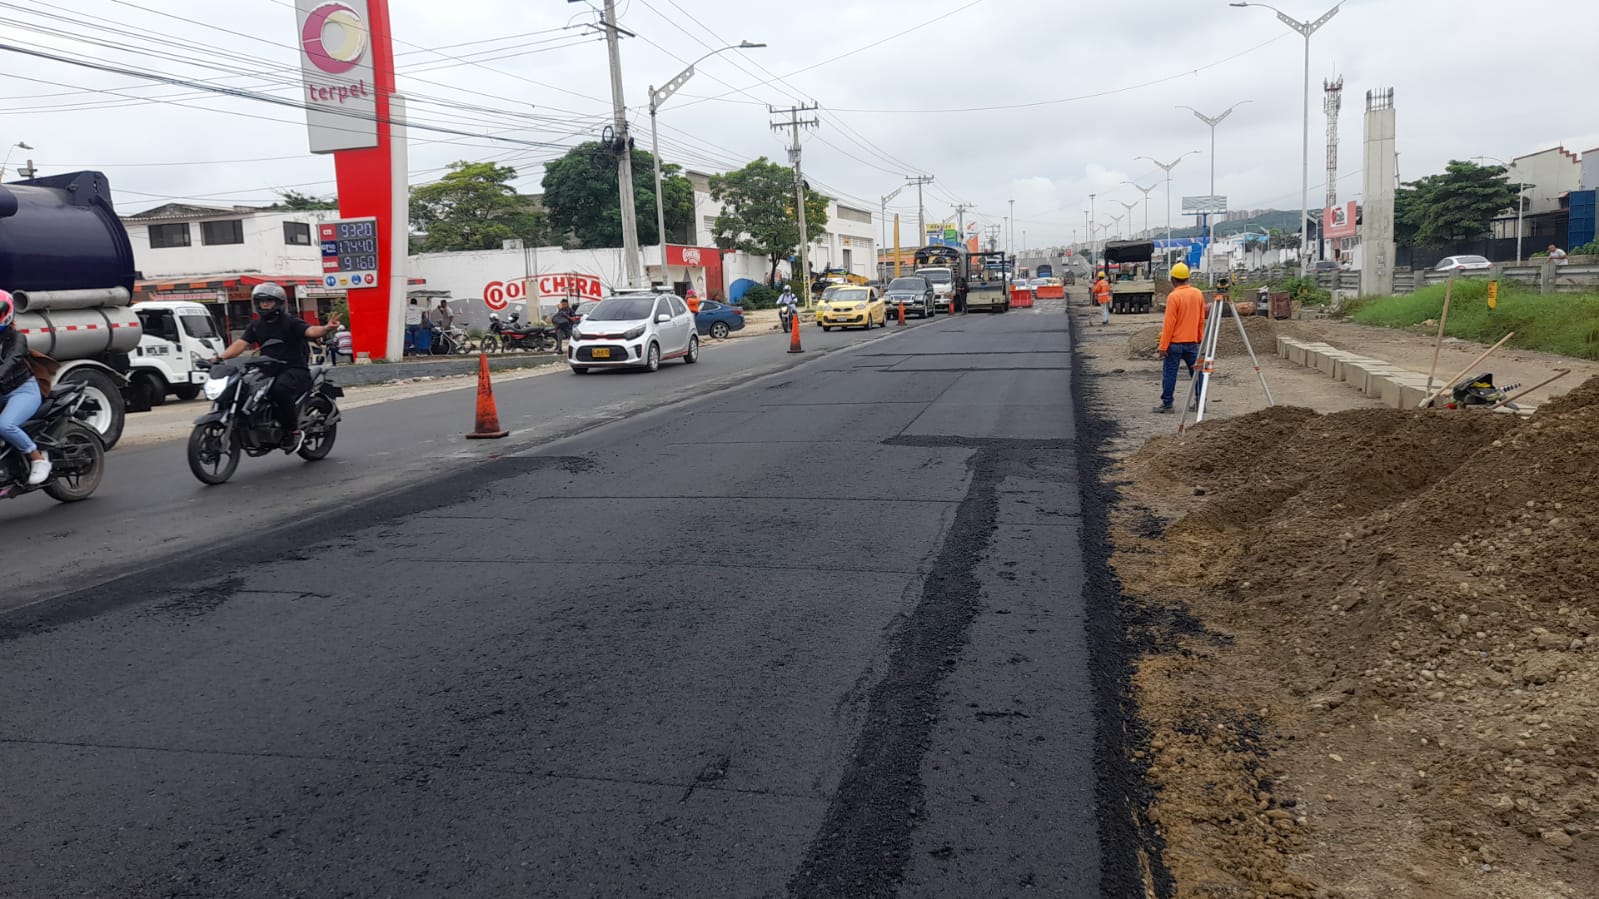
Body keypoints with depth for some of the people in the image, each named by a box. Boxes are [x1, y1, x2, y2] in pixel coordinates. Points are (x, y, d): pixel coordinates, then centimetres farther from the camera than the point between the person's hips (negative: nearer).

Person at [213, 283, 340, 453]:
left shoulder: (291, 322, -3)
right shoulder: (256, 326, 15)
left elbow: (310, 331, -22)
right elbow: (240, 343, 6)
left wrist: (326, 329, -45)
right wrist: (220, 358, -12)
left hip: (295, 370, -6)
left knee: (280, 389, -37)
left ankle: (294, 431, -21)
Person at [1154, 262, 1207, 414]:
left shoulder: (1173, 296, -14)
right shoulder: (1198, 294, 4)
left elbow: (1169, 324, -15)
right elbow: (1201, 319, 9)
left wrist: (1163, 346, -12)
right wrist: (1200, 339, 19)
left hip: (1175, 342, -5)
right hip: (1192, 341, 6)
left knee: (1169, 373, 1)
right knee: (1196, 372, 11)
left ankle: (1167, 403, 1)